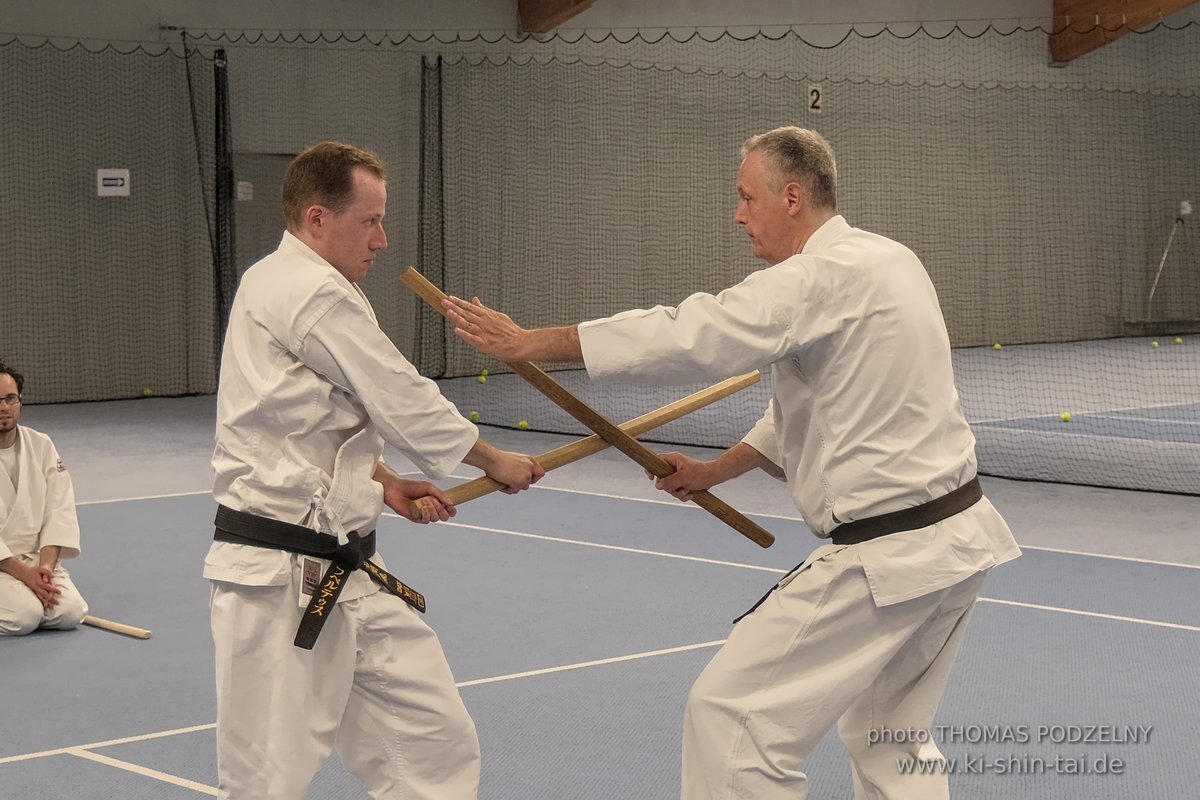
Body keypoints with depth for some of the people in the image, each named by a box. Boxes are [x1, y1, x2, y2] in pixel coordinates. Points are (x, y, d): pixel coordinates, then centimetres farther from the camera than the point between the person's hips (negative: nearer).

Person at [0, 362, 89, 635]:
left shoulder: (41, 445, 2)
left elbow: (60, 509, -1)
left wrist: (45, 566, -15)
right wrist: (22, 573, -21)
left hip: (36, 559, 4)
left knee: (70, 613, -16)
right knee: (24, 616, -27)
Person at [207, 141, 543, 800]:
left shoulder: (276, 285, 15)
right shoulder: (314, 294, -16)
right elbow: (404, 402, -12)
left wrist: (383, 484, 12)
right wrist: (497, 462, 3)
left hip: (345, 572, 10)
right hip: (282, 579, -10)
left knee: (438, 747, 10)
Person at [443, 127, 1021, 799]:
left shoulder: (823, 278, -16)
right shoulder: (889, 261, 12)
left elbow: (683, 339, -19)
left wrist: (526, 342, -12)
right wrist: (715, 471, 24)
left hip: (887, 557, -10)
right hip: (960, 536, 10)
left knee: (732, 714, -4)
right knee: (893, 737, 23)